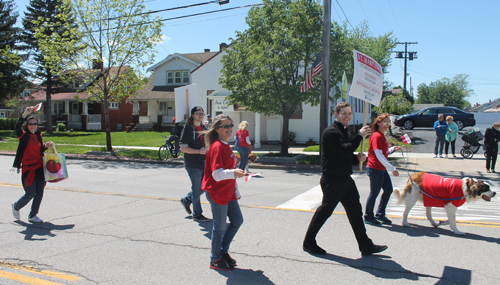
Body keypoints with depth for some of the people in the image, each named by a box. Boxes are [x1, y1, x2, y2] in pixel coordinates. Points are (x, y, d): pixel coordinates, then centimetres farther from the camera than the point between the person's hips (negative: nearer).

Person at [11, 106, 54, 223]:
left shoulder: (39, 136, 13)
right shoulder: (24, 136, -4)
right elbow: (18, 127, -24)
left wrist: (46, 146, 1)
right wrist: (25, 114, -34)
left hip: (40, 168, 5)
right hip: (28, 168, -5)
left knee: (39, 194, 3)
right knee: (30, 194, -4)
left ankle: (33, 215, 18)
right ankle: (16, 207, 27)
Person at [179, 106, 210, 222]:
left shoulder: (204, 128, 13)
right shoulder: (188, 129, -10)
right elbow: (183, 148, -16)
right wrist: (199, 151, -22)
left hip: (203, 163, 7)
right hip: (193, 164, -7)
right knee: (197, 189, -1)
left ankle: (186, 200, 34)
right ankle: (197, 214, 12)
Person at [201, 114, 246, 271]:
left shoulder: (226, 146, 13)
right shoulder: (217, 147, -18)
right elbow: (217, 174, -26)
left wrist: (236, 191, 22)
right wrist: (233, 173, -43)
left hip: (228, 192, 9)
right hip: (217, 192, -9)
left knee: (237, 220, 14)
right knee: (220, 226, 2)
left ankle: (223, 250, 30)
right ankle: (216, 259, 19)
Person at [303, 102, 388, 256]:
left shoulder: (345, 132, 18)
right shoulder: (331, 132, -14)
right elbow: (345, 150, -25)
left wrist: (357, 158, 3)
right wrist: (360, 135, -17)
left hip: (345, 178, 9)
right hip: (332, 180, -9)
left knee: (355, 211, 10)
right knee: (325, 210, 0)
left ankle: (366, 246, 17)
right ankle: (308, 243, 15)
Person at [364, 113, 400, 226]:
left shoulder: (382, 135, 13)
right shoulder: (377, 136, -18)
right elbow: (379, 155, -23)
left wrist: (393, 149, 3)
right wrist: (392, 169, -23)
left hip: (382, 168, 10)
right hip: (374, 169, -10)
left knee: (388, 189, 13)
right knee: (374, 193, 0)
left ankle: (380, 215, 25)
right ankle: (368, 217, 15)